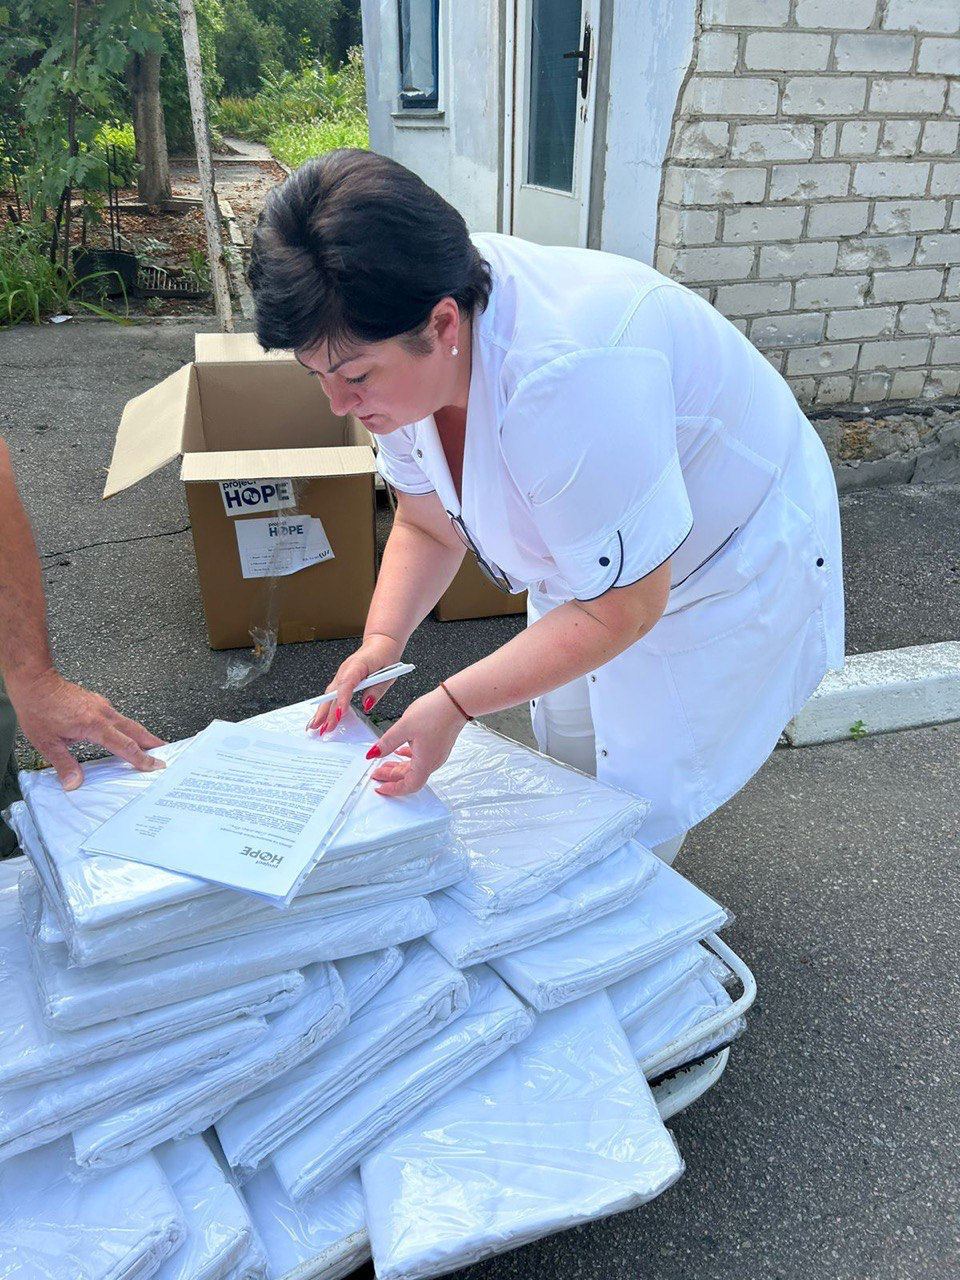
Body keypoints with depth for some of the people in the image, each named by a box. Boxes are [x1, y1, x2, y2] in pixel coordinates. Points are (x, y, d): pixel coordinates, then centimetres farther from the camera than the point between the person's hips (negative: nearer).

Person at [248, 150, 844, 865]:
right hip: (595, 556, 8)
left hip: (732, 561, -7)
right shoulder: (399, 354, -16)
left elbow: (620, 609, -34)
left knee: (638, 797, 0)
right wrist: (382, 641, -20)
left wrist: (455, 704, -33)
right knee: (564, 756, 20)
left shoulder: (565, 375, -44)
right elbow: (426, 526, -3)